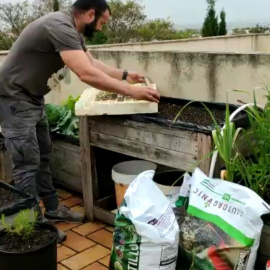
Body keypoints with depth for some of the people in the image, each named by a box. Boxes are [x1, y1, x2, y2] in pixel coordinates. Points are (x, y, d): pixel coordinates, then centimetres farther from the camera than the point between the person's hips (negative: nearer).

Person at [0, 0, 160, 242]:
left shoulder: (73, 30, 5)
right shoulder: (60, 27, -27)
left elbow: (93, 63, 18)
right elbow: (87, 74, -36)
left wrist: (125, 75, 14)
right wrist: (131, 91, -30)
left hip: (33, 98, 10)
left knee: (43, 156, 15)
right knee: (28, 162, -7)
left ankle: (52, 208, 28)